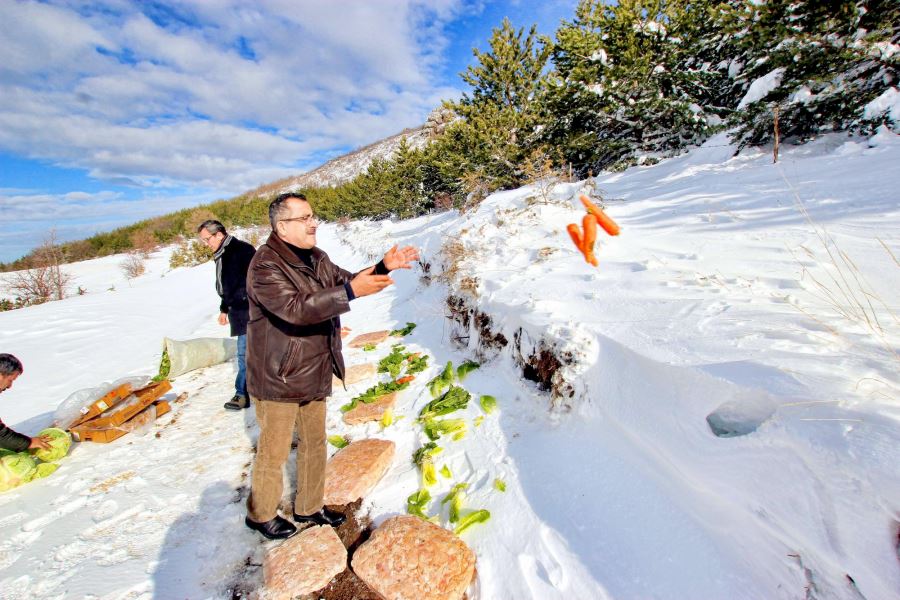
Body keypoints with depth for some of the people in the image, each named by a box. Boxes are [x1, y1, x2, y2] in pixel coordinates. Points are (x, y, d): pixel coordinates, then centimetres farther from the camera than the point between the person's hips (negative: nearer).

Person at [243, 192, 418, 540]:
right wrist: (351, 291, -42)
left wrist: (383, 267, -8)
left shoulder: (315, 257, 7)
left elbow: (344, 281, 8)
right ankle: (260, 514, 38)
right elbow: (295, 308, -34)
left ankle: (309, 507, 41)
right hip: (278, 377, -8)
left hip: (314, 374, 8)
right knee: (274, 450, 11)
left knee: (314, 443, 20)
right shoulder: (265, 265, -21)